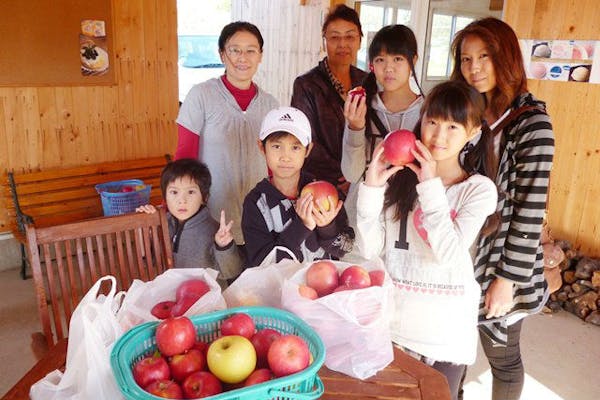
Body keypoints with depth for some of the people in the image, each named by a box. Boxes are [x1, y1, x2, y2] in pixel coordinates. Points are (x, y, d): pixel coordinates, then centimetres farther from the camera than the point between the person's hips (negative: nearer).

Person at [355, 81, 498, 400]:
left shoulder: (479, 189, -8)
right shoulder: (398, 177, -5)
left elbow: (450, 254, -21)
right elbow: (369, 249, -9)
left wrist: (431, 187, -22)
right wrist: (371, 187, -18)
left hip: (445, 331, -1)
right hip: (391, 323, 2)